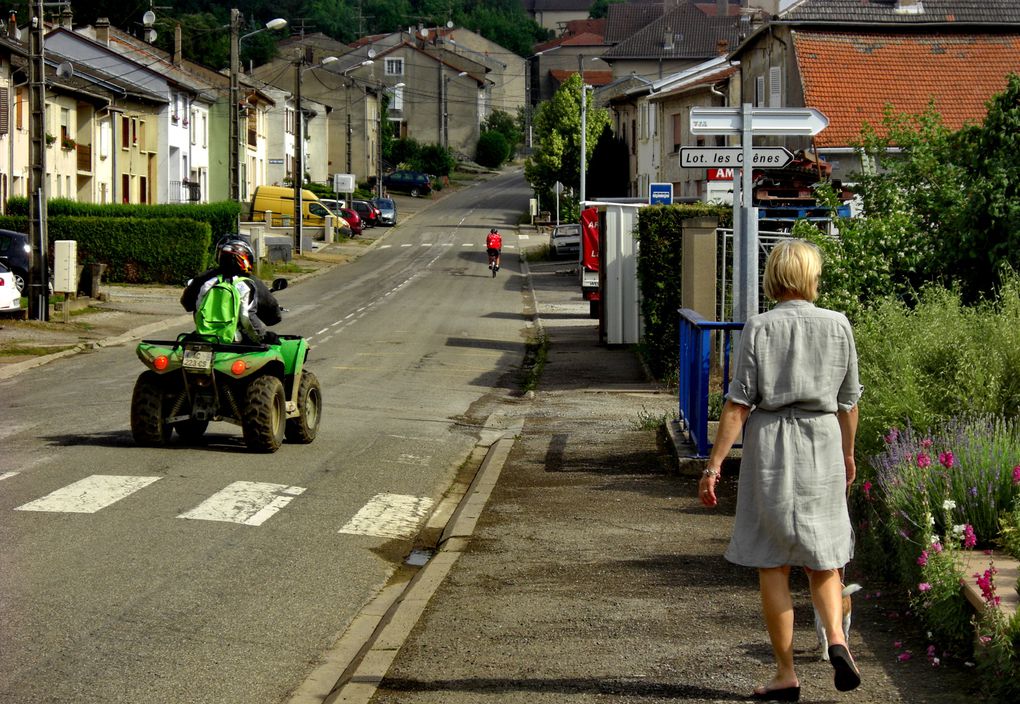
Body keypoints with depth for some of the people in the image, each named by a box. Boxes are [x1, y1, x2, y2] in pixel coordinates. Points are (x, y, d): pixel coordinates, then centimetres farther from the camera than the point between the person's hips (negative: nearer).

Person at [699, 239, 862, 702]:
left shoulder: (759, 328, -6)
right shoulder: (837, 326, 1)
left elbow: (738, 404, -9)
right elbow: (848, 401, 9)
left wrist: (714, 464, -5)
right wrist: (848, 454, 24)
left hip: (768, 443, -2)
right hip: (822, 443, 2)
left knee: (772, 564, 6)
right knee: (822, 556, 15)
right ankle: (836, 637, -11)